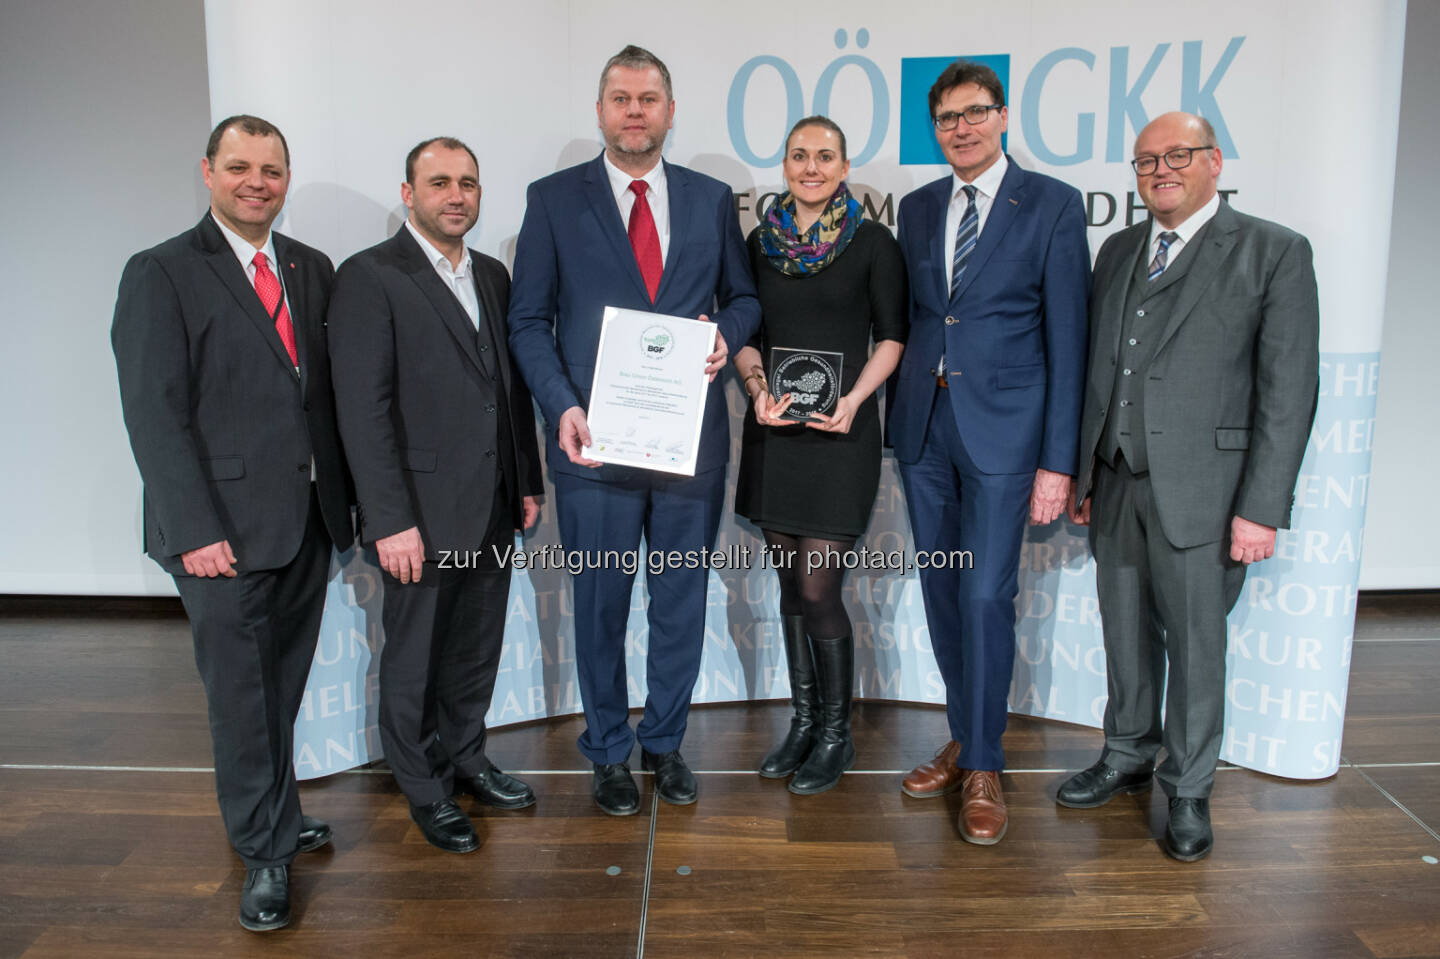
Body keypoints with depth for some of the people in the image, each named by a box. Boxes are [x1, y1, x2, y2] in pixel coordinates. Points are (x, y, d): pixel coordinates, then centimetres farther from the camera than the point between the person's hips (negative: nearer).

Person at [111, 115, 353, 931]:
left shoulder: (313, 270, 10)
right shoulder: (161, 274, -5)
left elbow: (328, 388, 11)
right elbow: (155, 414, -11)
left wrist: (346, 495, 6)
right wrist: (195, 529, -16)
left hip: (309, 518, 5)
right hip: (225, 527, -5)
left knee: (285, 682, 16)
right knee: (241, 693, 4)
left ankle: (278, 813, 34)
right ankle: (266, 852, 19)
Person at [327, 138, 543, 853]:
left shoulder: (492, 276, 12)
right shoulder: (369, 277, -10)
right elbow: (363, 410, -15)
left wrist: (529, 482, 12)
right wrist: (390, 522, -19)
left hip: (492, 508, 6)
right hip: (422, 511, -6)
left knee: (479, 644, 17)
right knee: (415, 655, 9)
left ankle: (465, 755, 38)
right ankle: (426, 788, 28)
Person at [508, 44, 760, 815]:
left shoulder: (711, 198, 8)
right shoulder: (553, 198, 2)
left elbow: (743, 296, 15)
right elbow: (530, 320, 0)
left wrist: (726, 334, -8)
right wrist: (561, 407, -14)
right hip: (596, 439, -2)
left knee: (681, 601, 13)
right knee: (601, 605, 9)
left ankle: (665, 741, 33)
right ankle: (608, 751, 29)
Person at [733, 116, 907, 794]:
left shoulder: (872, 243, 0)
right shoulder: (761, 242, 10)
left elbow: (892, 335, 1)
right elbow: (745, 334, 11)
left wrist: (853, 400, -14)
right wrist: (758, 391, -7)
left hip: (840, 431, -4)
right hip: (774, 431, 4)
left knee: (817, 589, -6)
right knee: (789, 585, 11)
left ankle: (836, 734, 15)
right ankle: (804, 721, 27)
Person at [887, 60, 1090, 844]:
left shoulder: (1053, 205, -2)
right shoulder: (917, 208, 13)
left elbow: (1067, 338, -5)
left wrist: (1058, 460, -10)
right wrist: (899, 419, 7)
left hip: (1002, 426, -4)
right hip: (924, 425, 5)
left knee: (986, 595, -6)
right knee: (941, 593, 10)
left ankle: (983, 767, 11)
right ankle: (965, 740, 26)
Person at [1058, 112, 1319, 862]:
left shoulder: (1273, 252, -3)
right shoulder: (1118, 251, 13)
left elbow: (1288, 390, -8)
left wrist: (1262, 507, -14)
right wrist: (1081, 471, 11)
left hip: (1200, 488, -4)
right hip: (1115, 483, 5)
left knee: (1195, 642, 6)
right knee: (1126, 633, 15)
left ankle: (1189, 792, 24)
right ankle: (1127, 758, 34)